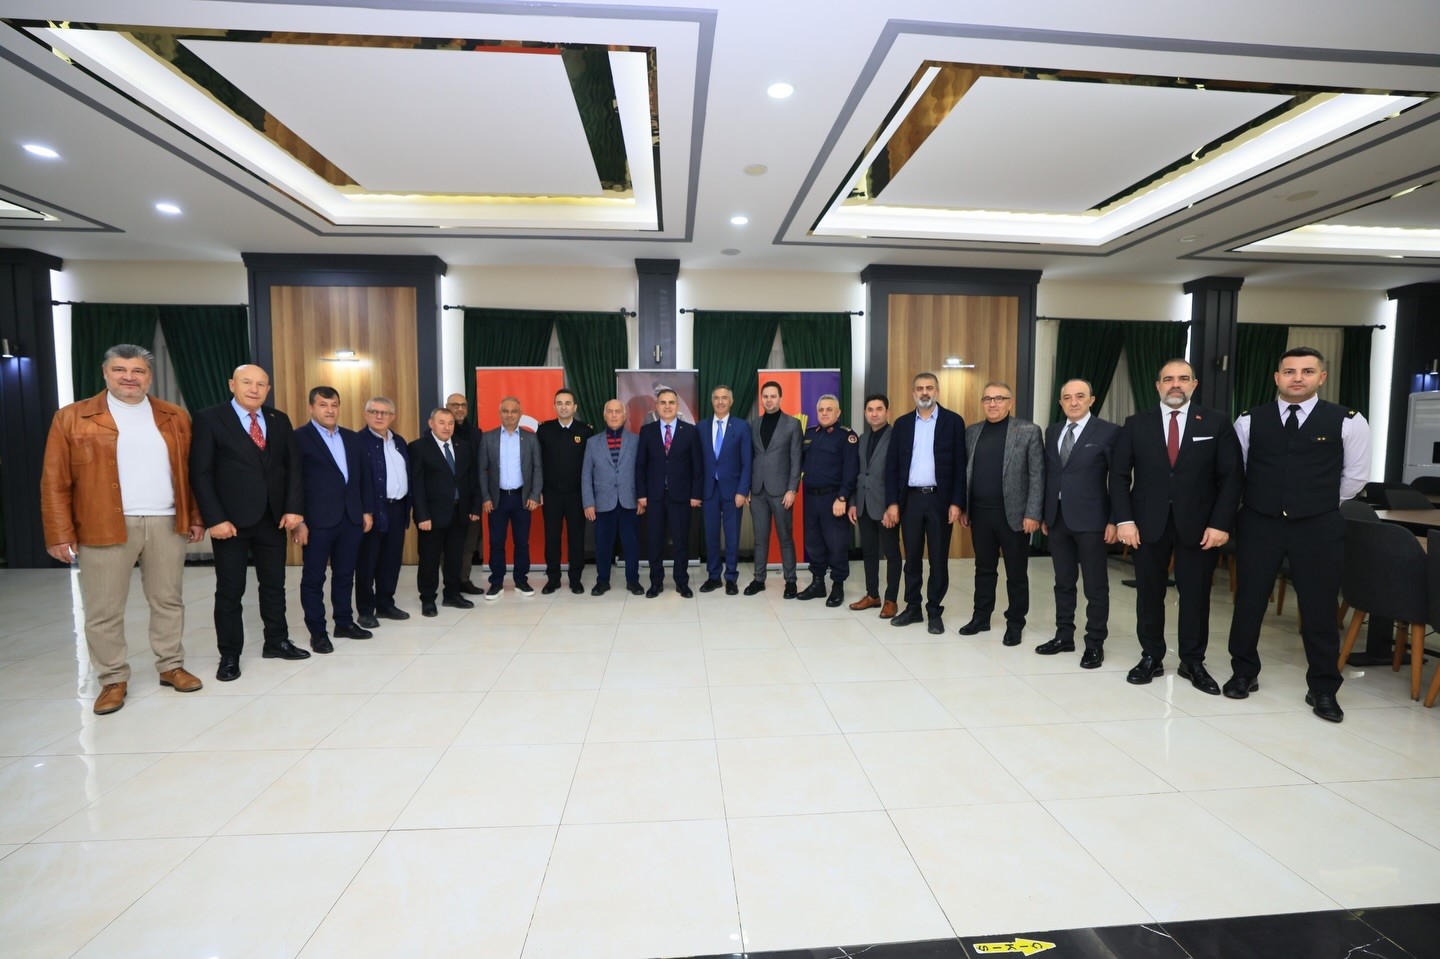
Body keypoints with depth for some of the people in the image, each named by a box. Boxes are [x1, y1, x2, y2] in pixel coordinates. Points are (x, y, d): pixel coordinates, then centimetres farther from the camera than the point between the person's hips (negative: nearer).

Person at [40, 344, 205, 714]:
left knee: (168, 601, 11)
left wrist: (195, 517, 6)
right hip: (104, 527, -2)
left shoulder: (175, 417, 8)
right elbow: (55, 482, -1)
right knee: (103, 610, 6)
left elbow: (189, 472, 10)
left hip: (167, 524, 2)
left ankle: (171, 667, 23)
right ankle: (113, 680, 20)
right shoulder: (72, 418, 1)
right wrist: (60, 534, -6)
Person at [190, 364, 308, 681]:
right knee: (230, 590, 6)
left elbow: (293, 466, 6)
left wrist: (294, 508, -5)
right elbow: (200, 473, -8)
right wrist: (215, 519, -14)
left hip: (273, 518, 4)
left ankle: (276, 642, 27)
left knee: (274, 584, 13)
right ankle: (229, 655, 19)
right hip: (231, 519, -4)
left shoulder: (279, 420, 7)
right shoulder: (209, 418, -4)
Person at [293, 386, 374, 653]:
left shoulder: (352, 438, 13)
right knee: (313, 578, 5)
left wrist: (368, 510, 10)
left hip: (352, 518, 5)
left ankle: (344, 622, 25)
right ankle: (317, 632, 15)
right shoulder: (299, 438, -4)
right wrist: (297, 520, -12)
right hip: (317, 520, -5)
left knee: (345, 575, 14)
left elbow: (364, 475, 15)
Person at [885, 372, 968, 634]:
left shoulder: (953, 421, 0)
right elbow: (891, 465, 5)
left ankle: (934, 611, 18)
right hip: (910, 498, 2)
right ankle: (913, 607, 22)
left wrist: (957, 502, -10)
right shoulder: (902, 424, 8)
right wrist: (892, 502, -2)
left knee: (938, 558, 6)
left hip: (940, 499, -2)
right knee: (912, 557, 10)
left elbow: (960, 465, -3)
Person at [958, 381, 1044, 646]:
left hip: (1014, 514, -3)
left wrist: (1033, 514, -12)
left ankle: (1015, 623, 21)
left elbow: (1037, 475, -7)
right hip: (980, 513, 3)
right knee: (984, 569, 14)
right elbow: (965, 473, 10)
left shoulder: (1029, 431, -3)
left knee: (1016, 573, 8)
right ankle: (981, 617, 26)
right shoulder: (972, 433, 9)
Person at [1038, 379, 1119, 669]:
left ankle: (1095, 644, 17)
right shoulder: (1052, 431, 11)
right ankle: (1064, 636, 24)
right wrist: (1044, 514, 10)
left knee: (1096, 586, 5)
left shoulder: (1108, 431, -5)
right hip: (1057, 518, 5)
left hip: (1090, 520, -5)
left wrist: (1114, 520, -10)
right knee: (1063, 582, 13)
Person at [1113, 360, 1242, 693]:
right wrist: (1124, 520, -9)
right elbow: (1120, 475, 1)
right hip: (1148, 524, 1)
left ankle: (1193, 662, 23)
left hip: (1198, 525, 0)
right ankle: (1151, 658, 21)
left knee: (1196, 596, 8)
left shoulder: (1217, 423, 3)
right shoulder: (1136, 424, 4)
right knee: (1149, 594, 8)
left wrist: (1221, 523, -9)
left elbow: (1231, 476, -1)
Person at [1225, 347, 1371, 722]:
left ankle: (1323, 689, 22)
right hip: (1258, 524, 1)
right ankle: (1244, 674, 24)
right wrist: (1261, 501, 12)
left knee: (1319, 609, 6)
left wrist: (1321, 504, 12)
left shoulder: (1348, 422, -1)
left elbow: (1356, 476, 8)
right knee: (1248, 602, 8)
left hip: (1319, 527, 0)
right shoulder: (1250, 421, 1)